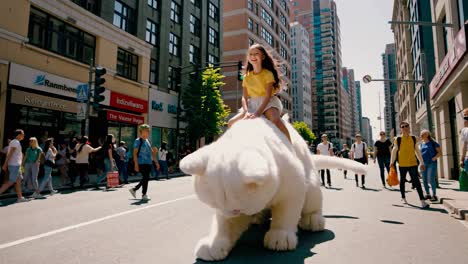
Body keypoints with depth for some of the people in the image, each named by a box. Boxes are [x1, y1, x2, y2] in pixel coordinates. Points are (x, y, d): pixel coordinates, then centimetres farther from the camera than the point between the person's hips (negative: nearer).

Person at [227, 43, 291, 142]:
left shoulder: (268, 74, -6)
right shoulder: (246, 76, 7)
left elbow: (268, 96, -16)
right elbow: (244, 97, -1)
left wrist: (258, 112, -28)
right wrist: (246, 111, -21)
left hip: (268, 103, -5)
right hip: (252, 104, 5)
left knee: (275, 120, -37)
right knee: (231, 123, -7)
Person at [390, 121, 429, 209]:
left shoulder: (413, 138, 4)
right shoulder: (398, 139, -4)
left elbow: (417, 151, 11)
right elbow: (394, 151, 3)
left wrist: (422, 162, 11)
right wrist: (392, 162, 4)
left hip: (413, 163, 1)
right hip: (402, 164, -1)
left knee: (416, 181, -7)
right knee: (402, 181, 14)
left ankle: (422, 200, -7)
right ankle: (403, 198, 31)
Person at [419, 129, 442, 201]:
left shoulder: (433, 143, -4)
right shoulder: (422, 144, 13)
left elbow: (440, 152, -5)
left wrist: (434, 158, -17)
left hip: (432, 163, -6)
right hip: (424, 164, 6)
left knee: (431, 179, -11)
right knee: (424, 180, 7)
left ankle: (434, 195, 0)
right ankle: (427, 194, 18)